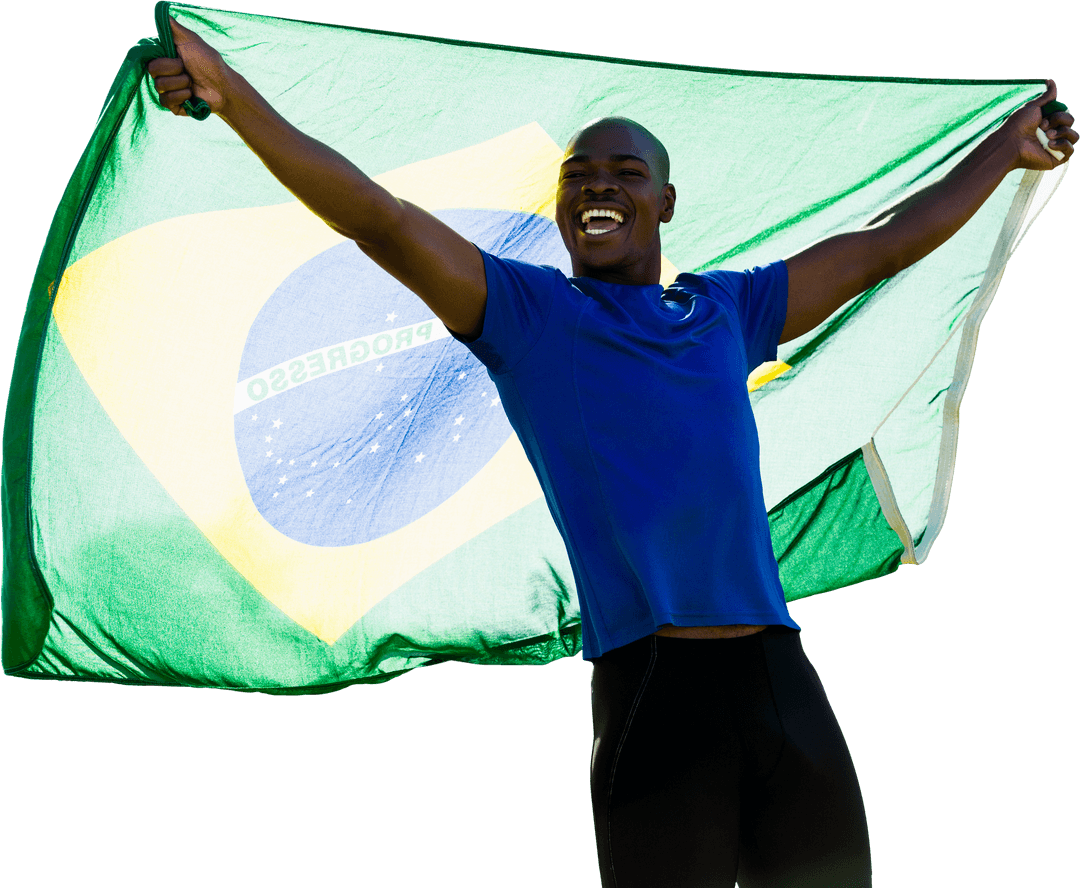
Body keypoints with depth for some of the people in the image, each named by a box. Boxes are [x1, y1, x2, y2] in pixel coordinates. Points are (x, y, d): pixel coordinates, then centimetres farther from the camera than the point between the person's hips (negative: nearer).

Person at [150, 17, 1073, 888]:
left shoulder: (727, 311, 20)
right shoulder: (527, 313, 10)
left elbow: (884, 244, 31)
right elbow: (379, 220, 0)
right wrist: (233, 95, -9)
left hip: (782, 677, 4)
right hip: (648, 692, -4)